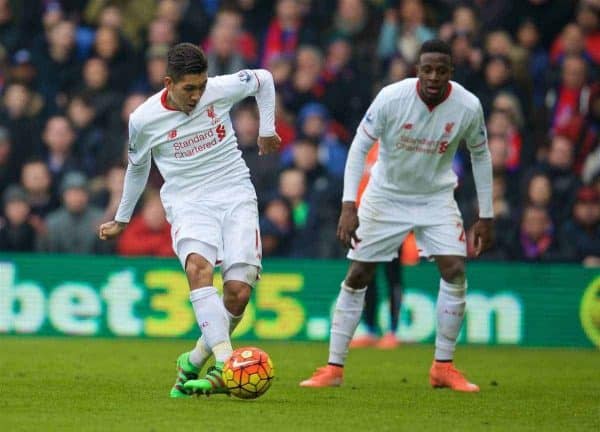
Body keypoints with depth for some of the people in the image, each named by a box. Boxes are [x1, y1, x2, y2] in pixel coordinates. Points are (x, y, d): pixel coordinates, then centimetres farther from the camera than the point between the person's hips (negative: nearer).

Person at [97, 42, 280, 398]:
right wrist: (122, 219, 27)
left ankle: (194, 362, 9)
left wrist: (267, 130, 15)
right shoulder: (144, 119, -4)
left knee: (239, 292, -14)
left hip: (237, 198, 2)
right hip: (189, 204, -2)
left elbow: (263, 79, 17)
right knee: (198, 268, -33)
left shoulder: (221, 90, -5)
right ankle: (225, 365, -43)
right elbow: (137, 167, 16)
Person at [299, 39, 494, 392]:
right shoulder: (392, 97, -23)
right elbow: (360, 146, -15)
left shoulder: (468, 107, -17)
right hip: (385, 195, -1)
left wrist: (486, 216, 1)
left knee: (455, 271, -14)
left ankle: (443, 367, 0)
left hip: (436, 198, 1)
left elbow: (481, 155, 0)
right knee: (357, 276, -3)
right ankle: (334, 368, 6)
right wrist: (349, 205, -23)